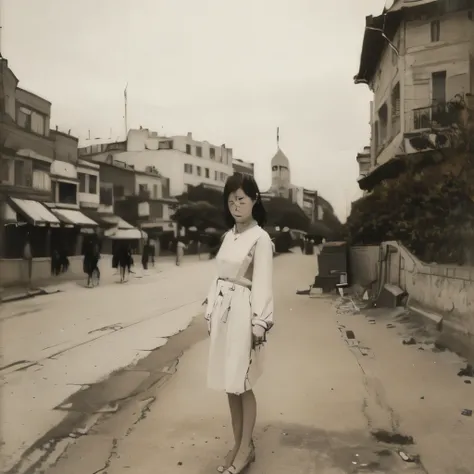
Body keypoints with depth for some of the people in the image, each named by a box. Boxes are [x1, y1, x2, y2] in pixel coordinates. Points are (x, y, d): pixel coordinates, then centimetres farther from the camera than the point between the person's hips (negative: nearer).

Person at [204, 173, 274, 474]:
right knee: (228, 383, 13)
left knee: (242, 384, 2)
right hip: (223, 311, 7)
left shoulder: (260, 238, -9)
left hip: (242, 313, -7)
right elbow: (220, 276, 14)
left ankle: (246, 449, 19)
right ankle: (239, 444, 27)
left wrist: (259, 323, -16)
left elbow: (263, 284, -12)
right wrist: (211, 311, 11)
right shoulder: (229, 235, 12)